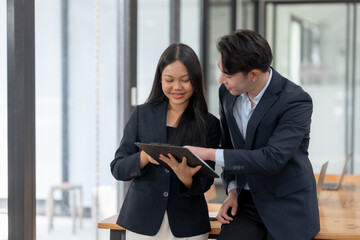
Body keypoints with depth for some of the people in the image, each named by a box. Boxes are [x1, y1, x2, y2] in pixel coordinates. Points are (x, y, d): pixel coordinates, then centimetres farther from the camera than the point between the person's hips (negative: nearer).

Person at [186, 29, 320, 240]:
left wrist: (209, 154, -25)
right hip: (246, 201, 4)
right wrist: (232, 191, 1)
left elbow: (272, 158, -26)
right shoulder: (228, 93, 0)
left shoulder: (297, 102, -19)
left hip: (287, 206, -4)